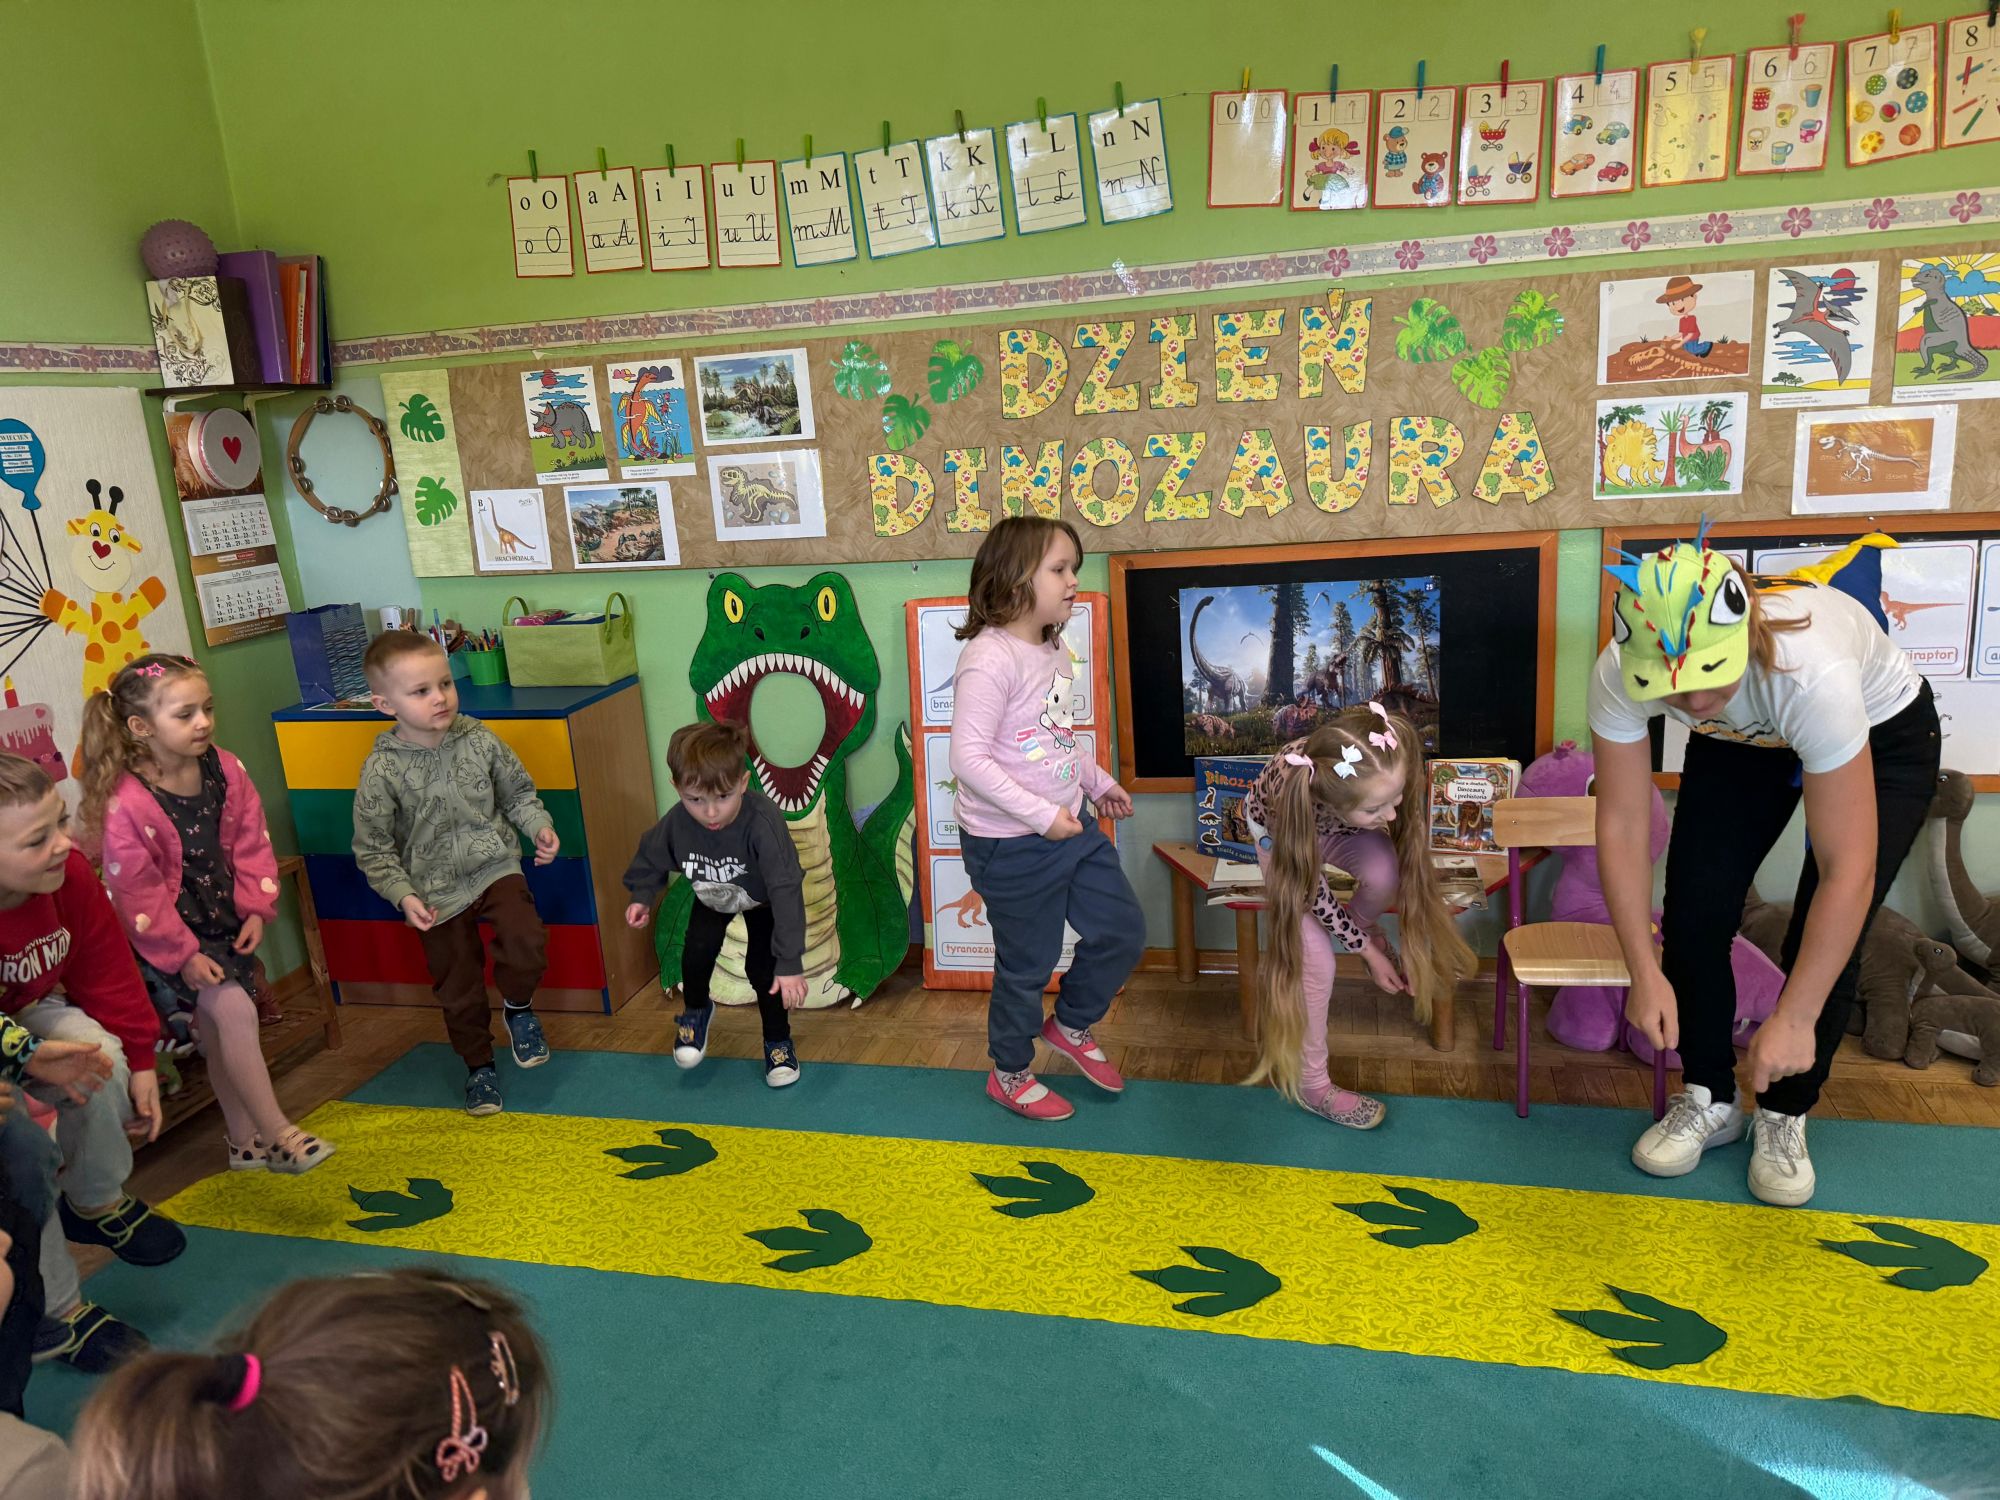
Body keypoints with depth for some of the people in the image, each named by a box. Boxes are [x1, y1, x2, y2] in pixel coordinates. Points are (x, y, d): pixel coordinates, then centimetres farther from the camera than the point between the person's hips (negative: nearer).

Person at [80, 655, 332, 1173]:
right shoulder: (126, 803, -22)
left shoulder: (225, 770, -5)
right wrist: (182, 954, -16)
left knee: (216, 1027, 15)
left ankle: (243, 1141, 28)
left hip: (223, 915, 6)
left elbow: (251, 843, 3)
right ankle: (277, 1135, -8)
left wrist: (255, 909, -5)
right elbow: (136, 893, -18)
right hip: (169, 932, -6)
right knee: (234, 1010, -19)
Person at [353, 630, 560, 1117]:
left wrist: (540, 826, -9)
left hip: (494, 866, 1)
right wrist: (403, 895, -16)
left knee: (525, 941, -24)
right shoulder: (382, 771, -13)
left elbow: (518, 793, 7)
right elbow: (372, 849, -5)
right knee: (458, 989, 10)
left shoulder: (478, 740, -7)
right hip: (437, 891, 0)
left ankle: (519, 1008, 8)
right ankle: (478, 1065, 35)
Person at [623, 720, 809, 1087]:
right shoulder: (676, 822, -33)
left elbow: (786, 892, -43)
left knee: (762, 967, -9)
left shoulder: (763, 822, -45)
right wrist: (642, 897, -15)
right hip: (712, 898, 3)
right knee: (696, 954, -8)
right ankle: (696, 1010, 26)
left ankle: (778, 1041, 17)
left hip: (762, 899, -3)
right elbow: (651, 857, -6)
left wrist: (790, 963, -44)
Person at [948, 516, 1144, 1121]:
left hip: (1072, 824, 9)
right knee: (1027, 963, 9)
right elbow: (969, 757, -28)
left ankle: (1072, 1025, 41)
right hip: (1012, 845, -8)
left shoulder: (1057, 652, 5)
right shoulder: (990, 658, -24)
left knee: (1122, 929, 16)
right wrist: (1042, 816, -28)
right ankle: (1010, 1075, 34)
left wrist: (1098, 781, 22)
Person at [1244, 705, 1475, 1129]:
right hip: (1280, 831, -3)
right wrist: (1367, 951, -15)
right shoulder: (1287, 792, -44)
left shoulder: (1393, 766, -39)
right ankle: (1310, 1082, 3)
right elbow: (1313, 894, -25)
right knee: (1314, 956, -15)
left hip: (1338, 827, 3)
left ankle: (1363, 923, 6)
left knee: (1383, 871, -29)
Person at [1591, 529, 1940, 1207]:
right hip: (1740, 743, 3)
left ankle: (1784, 1115, 13)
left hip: (1883, 736, -3)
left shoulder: (1812, 672, -45)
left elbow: (1847, 873, -40)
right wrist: (1645, 972, -26)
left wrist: (1793, 1020, -37)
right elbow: (1621, 825, -24)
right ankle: (1709, 1099, 14)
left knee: (1824, 941, -13)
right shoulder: (1619, 676, -34)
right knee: (1693, 910, -10)